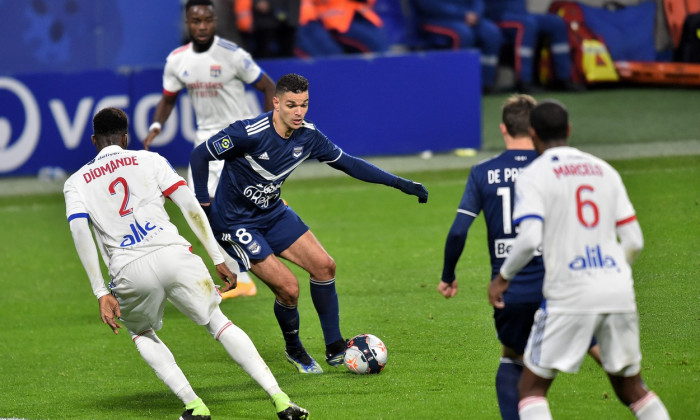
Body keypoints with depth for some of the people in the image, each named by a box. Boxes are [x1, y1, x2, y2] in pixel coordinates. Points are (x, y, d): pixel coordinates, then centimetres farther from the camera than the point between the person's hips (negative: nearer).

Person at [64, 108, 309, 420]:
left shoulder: (75, 183, 18)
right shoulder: (148, 160, 18)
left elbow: (79, 232, 1)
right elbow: (190, 205, 7)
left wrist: (102, 294, -3)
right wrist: (218, 259, 9)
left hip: (129, 272, 0)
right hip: (173, 254, 0)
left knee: (141, 333, 29)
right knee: (219, 324, 15)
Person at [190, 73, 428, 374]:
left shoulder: (308, 135, -7)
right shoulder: (249, 133, -27)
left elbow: (347, 163, 3)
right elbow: (200, 155, -17)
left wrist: (398, 183, -1)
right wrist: (203, 206, -16)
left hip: (273, 213, 7)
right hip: (235, 223, -7)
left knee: (323, 266, -2)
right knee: (288, 288, -14)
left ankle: (335, 349, 12)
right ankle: (294, 350, 16)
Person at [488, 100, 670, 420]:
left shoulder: (533, 176, -1)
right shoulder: (604, 170, 15)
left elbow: (529, 239, -15)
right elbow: (634, 241, 12)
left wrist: (502, 277, 1)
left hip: (570, 297, -5)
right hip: (619, 293, 5)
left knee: (531, 388, 5)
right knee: (631, 388, 18)